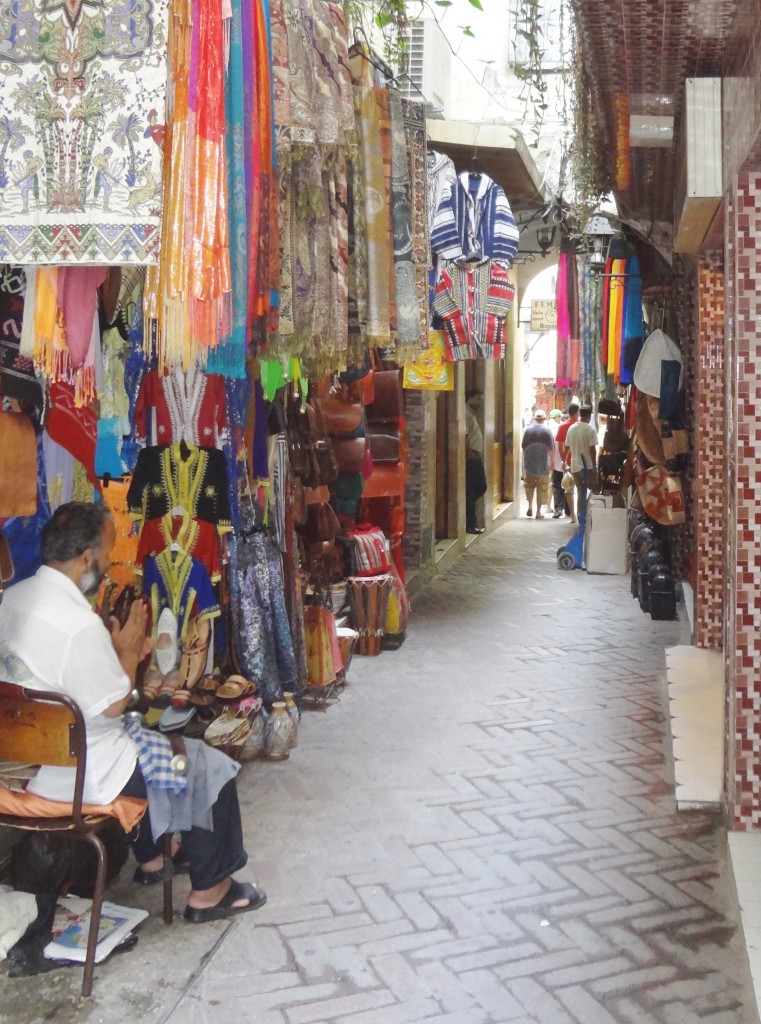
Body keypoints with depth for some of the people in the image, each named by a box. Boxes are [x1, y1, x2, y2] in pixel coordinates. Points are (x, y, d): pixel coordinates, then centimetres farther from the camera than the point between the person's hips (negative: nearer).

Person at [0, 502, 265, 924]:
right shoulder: (79, 624, -31)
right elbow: (113, 706, -21)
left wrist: (116, 650, 6)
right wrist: (128, 649, -6)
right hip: (79, 774, -10)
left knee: (144, 736, 33)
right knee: (213, 768, 3)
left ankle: (150, 857, 44)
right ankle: (209, 890, 18)